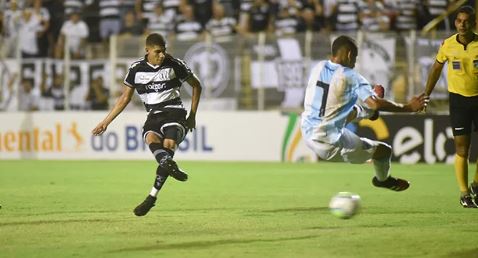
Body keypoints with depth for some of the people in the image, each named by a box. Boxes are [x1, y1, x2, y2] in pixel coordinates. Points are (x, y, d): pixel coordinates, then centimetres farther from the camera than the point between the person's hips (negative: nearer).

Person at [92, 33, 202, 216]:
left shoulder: (174, 65, 1)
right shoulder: (136, 69, 5)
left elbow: (196, 86, 15)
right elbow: (125, 98, 17)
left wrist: (192, 115, 9)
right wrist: (106, 122, 16)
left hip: (174, 112, -1)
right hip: (154, 115, 2)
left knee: (169, 144, -31)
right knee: (151, 138, -35)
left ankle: (152, 197, -31)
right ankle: (170, 166, -62)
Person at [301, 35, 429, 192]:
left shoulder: (318, 68, 2)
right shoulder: (350, 77, -16)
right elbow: (375, 104, -24)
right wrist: (408, 108, -16)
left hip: (308, 132, 7)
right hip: (330, 143, -7)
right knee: (384, 150, 12)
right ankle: (383, 179, 37)